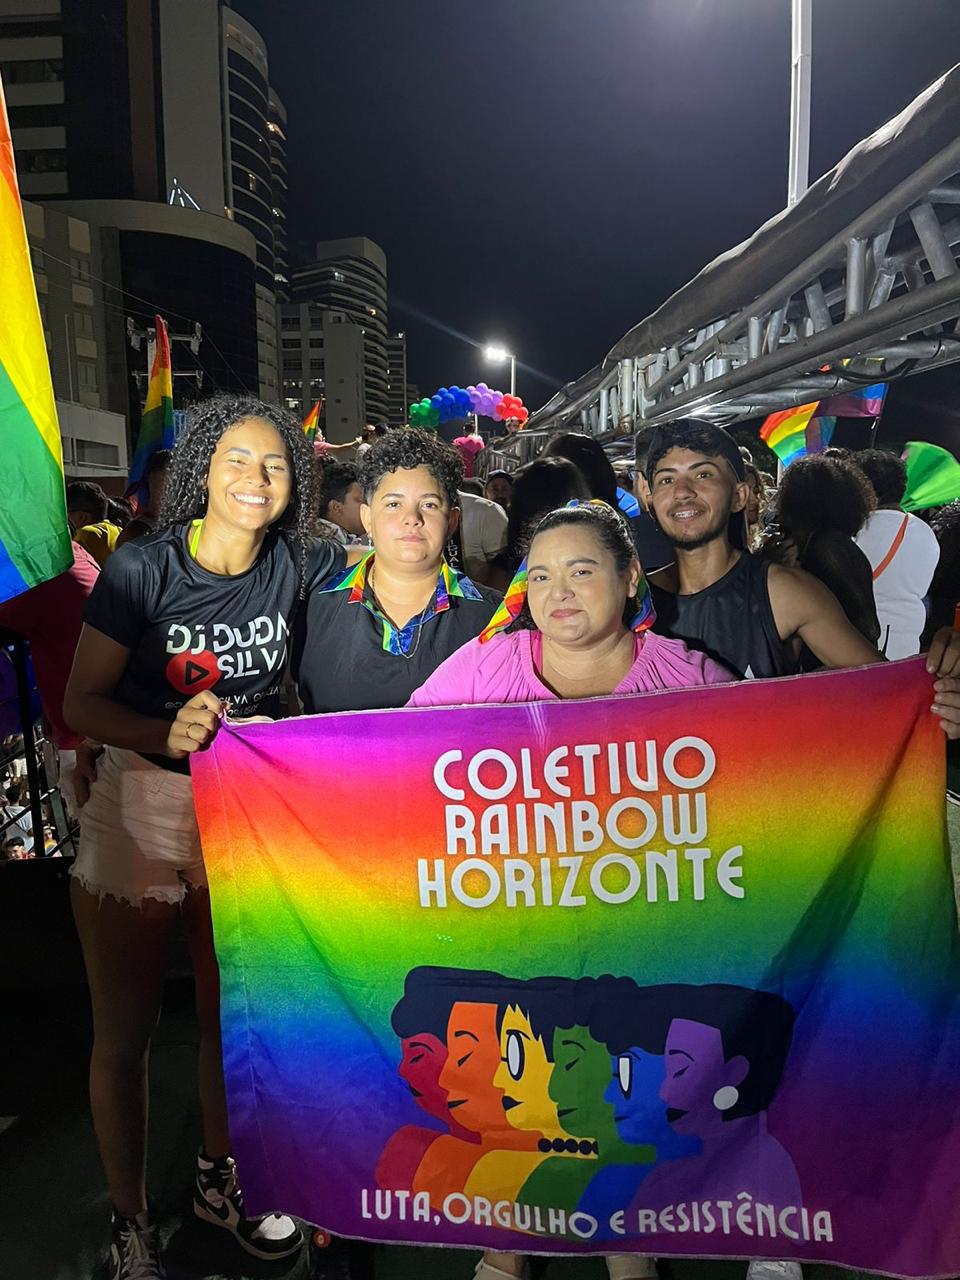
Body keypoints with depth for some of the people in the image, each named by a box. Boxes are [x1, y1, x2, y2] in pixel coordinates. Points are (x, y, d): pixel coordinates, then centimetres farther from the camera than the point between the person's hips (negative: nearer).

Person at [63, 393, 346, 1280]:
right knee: (125, 1034, 11)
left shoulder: (296, 566, -6)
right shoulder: (143, 570, -15)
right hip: (139, 813, -3)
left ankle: (218, 1178, 46)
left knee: (231, 1015, 19)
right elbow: (82, 704, -12)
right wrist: (170, 732, -29)